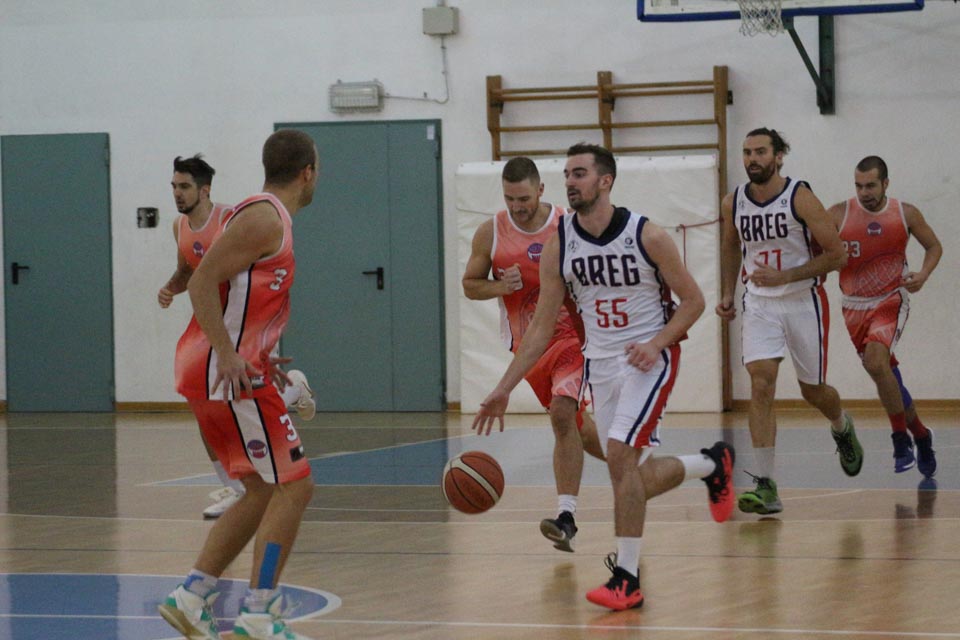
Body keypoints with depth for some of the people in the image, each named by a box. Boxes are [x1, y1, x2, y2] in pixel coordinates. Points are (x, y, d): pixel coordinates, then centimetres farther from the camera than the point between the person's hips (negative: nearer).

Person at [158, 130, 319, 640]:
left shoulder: (266, 216, 18)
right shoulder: (265, 218, -12)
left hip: (220, 373, 10)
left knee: (264, 493, 15)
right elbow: (202, 283, -20)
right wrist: (228, 355, -27)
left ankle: (190, 598, 12)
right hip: (230, 373, -10)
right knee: (294, 486, -7)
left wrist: (264, 360, 26)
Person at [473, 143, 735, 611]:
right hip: (601, 362, 5)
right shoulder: (558, 246, -4)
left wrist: (656, 343, -21)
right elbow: (541, 327, 1)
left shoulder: (646, 236, -15)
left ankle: (627, 577, -17)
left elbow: (693, 300, -6)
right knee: (635, 479, 8)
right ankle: (712, 464, 40)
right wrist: (503, 390, -3)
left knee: (620, 453, -24)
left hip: (650, 357, -5)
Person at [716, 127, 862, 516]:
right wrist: (727, 294, 13)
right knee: (761, 385, -15)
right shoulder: (733, 203, -1)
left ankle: (842, 429, 49)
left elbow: (837, 255, -14)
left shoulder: (800, 198, -15)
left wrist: (783, 277, -21)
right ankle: (765, 487, -17)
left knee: (813, 390, 11)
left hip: (803, 302, -2)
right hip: (759, 305, 2)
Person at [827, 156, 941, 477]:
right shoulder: (839, 214, -5)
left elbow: (933, 246, 9)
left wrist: (923, 275, -9)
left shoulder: (906, 214, -4)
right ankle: (920, 435, 32)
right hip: (855, 306, 3)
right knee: (887, 375, 10)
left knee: (875, 361, -27)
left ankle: (901, 440, -16)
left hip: (891, 300, -3)